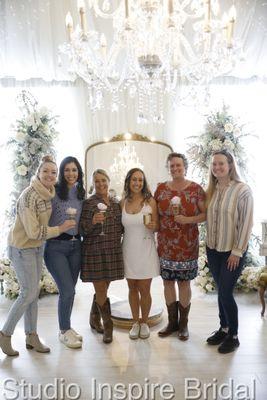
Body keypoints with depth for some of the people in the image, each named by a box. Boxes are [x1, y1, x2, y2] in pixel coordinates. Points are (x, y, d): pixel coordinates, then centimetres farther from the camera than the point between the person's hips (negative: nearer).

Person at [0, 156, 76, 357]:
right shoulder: (29, 196, -24)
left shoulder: (49, 193, 1)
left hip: (38, 248, 7)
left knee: (33, 292, 14)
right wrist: (60, 229, -18)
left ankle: (32, 337, 27)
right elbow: (34, 232, -25)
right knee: (29, 293, -1)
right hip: (22, 248, -7)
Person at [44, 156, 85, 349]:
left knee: (69, 290, 13)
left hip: (76, 245, 5)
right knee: (67, 290, -4)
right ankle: (64, 331, 18)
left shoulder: (81, 193, 9)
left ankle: (66, 327, 32)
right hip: (56, 246, -5)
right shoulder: (53, 191, -8)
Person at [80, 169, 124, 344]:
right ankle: (108, 326, 16)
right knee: (101, 290, 0)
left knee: (103, 288, 14)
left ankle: (94, 319, 35)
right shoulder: (88, 203, -5)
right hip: (94, 250, -5)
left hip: (114, 250, 5)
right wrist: (93, 221, -26)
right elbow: (83, 230, -9)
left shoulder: (116, 203, 10)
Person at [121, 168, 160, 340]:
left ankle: (144, 322, 25)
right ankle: (135, 322, 29)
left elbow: (157, 226, 0)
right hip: (129, 250, 3)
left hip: (145, 250, -2)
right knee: (132, 288, 13)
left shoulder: (150, 201, -5)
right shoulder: (123, 202, 3)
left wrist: (152, 226, -22)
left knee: (144, 289, 4)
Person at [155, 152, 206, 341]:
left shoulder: (196, 189, -3)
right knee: (168, 282, 9)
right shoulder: (161, 188, 5)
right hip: (166, 244, 3)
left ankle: (183, 324, 25)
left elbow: (205, 214, -3)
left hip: (187, 245, -2)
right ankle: (172, 322, 27)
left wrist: (188, 219, -17)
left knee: (184, 282, 6)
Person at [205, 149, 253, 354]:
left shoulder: (242, 190, -14)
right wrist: (209, 245, 5)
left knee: (225, 293, 0)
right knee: (221, 291, 16)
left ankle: (233, 336, 20)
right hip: (213, 249, 5)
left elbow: (247, 223, -14)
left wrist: (237, 251, -14)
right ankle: (223, 328, 33)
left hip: (232, 251, -5)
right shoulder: (211, 190, 4)